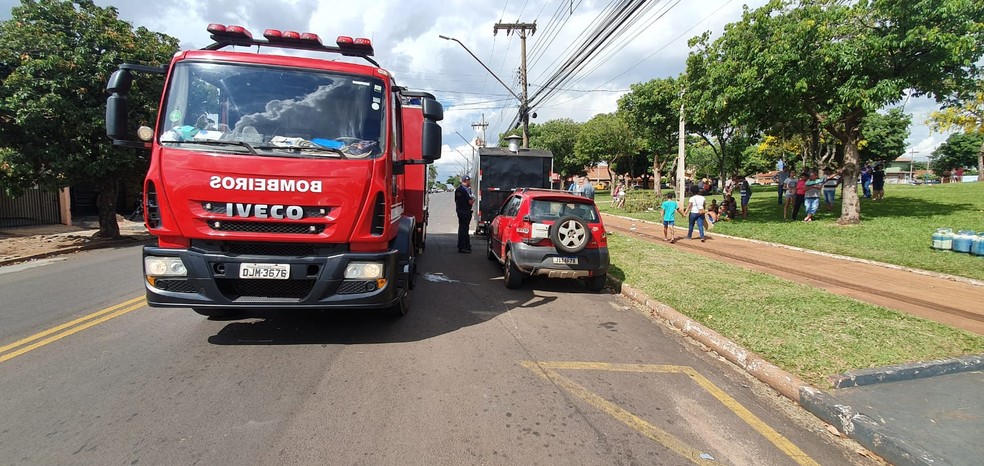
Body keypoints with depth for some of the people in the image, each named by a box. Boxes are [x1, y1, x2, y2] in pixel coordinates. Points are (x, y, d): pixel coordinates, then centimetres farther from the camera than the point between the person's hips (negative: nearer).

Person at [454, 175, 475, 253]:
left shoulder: (457, 189, 11)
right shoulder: (465, 190, -17)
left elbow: (456, 200, 19)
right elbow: (470, 202, -19)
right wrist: (473, 199, 1)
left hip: (459, 210, 9)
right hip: (465, 212, -9)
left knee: (462, 228, 17)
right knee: (464, 229, -6)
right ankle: (462, 247, -3)